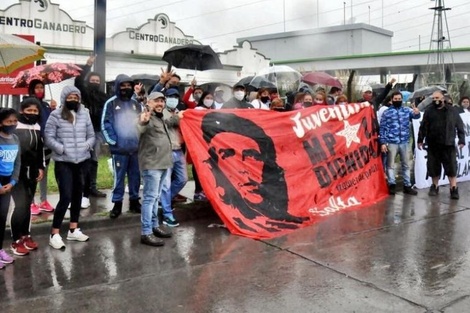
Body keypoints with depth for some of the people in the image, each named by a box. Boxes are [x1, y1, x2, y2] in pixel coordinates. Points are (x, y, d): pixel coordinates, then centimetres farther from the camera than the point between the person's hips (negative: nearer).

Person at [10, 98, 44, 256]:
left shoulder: (37, 128, 10)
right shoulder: (14, 126, -12)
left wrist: (41, 167, 14)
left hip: (32, 171, 6)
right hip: (17, 171, -6)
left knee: (28, 204, 12)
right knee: (21, 205, -10)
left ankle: (25, 236, 24)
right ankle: (16, 241, 3)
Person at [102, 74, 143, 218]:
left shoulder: (136, 104, 13)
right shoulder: (111, 103, -1)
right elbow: (106, 125, -5)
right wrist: (114, 142, -10)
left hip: (137, 148, 4)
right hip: (119, 149, -4)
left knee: (135, 177, 11)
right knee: (119, 177, 2)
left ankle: (134, 201, 23)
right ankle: (117, 204, 13)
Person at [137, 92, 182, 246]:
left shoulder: (160, 118, 18)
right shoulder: (146, 117, -11)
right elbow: (140, 130, -34)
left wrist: (176, 117, 46)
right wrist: (143, 122, -55)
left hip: (162, 163, 10)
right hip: (151, 164, -10)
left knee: (155, 197, 16)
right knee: (150, 197, -9)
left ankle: (154, 226, 27)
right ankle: (146, 233, -7)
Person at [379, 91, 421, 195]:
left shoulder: (407, 110, 9)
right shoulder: (386, 112, 0)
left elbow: (415, 116, -9)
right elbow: (382, 128, -2)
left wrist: (417, 113, -34)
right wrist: (383, 142, -8)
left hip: (405, 142, 3)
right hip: (391, 143, -3)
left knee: (406, 164, 10)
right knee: (390, 164, 3)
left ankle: (407, 186, 19)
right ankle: (392, 185, 12)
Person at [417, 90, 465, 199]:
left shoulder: (453, 110, 3)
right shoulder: (429, 111, 6)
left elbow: (460, 126, 4)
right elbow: (423, 127, 7)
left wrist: (461, 140, -1)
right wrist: (420, 140, 4)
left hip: (448, 144, -1)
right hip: (432, 145, 2)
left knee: (451, 167, -1)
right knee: (433, 167, 7)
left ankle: (454, 189, 5)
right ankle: (435, 186, 21)